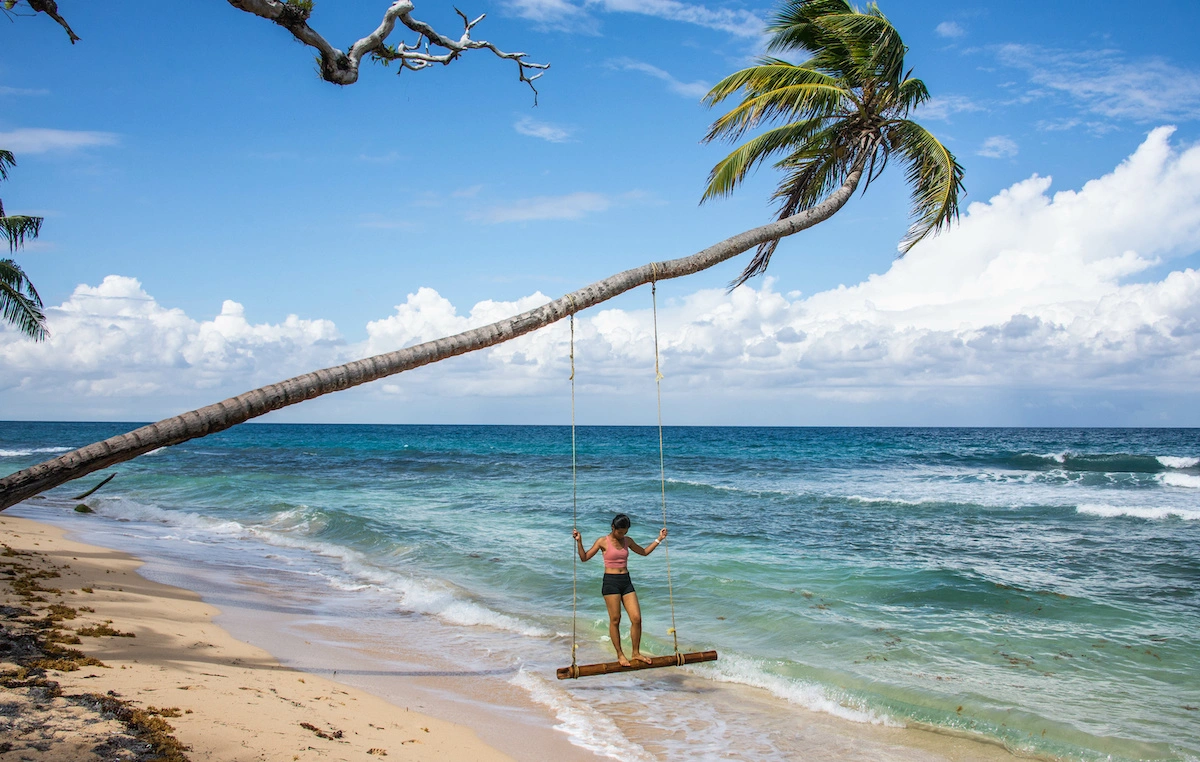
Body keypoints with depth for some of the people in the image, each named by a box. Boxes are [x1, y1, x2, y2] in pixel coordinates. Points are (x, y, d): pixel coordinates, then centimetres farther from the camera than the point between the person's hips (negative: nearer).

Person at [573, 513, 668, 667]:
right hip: (610, 581, -5)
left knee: (636, 618, -1)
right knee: (615, 620, -2)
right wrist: (579, 541, -17)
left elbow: (644, 552, 25)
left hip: (626, 581, 5)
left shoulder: (627, 541, 11)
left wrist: (659, 539, 19)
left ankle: (636, 653, 12)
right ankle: (620, 655, 11)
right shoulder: (603, 542, -3)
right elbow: (584, 558, -3)